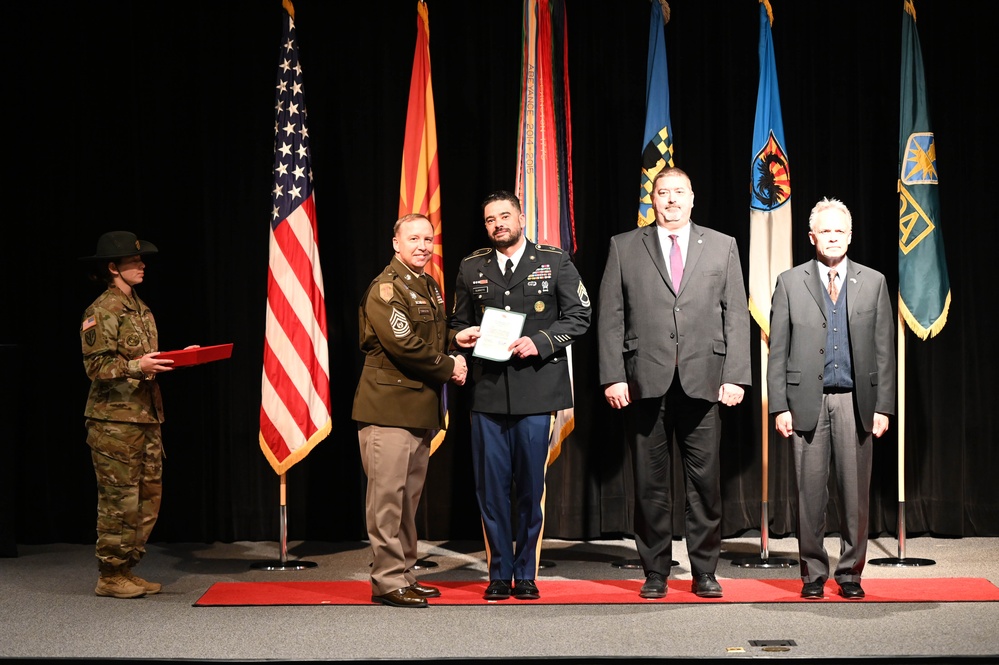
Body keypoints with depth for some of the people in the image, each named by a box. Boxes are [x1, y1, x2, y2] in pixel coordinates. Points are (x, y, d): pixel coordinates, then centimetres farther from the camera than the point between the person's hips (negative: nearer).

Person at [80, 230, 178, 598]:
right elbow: (96, 366, -14)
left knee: (148, 496, 9)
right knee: (119, 499, -5)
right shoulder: (102, 311, -9)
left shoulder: (140, 308, 17)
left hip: (146, 416, 9)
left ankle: (127, 571, 16)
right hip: (115, 419, -9)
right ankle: (110, 577, 3)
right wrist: (137, 366, -26)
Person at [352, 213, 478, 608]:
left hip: (421, 408, 9)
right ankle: (387, 582, -1)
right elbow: (403, 345, -21)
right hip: (389, 406, -9)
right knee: (388, 494, -6)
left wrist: (453, 338, 10)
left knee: (409, 494, 14)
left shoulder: (429, 287, 18)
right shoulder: (386, 289, -12)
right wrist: (448, 368, -11)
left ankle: (403, 574, 23)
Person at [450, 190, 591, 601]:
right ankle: (499, 574, 12)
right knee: (491, 485, 2)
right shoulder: (471, 269, 13)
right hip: (488, 392, 2)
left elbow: (580, 315, 3)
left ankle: (526, 574, 14)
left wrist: (541, 342, -10)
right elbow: (459, 323, 20)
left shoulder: (555, 263, 5)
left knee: (531, 486, 3)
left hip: (537, 390, -2)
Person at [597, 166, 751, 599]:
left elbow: (736, 316, 8)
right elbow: (610, 317, 5)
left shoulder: (722, 247, 11)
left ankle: (704, 572, 13)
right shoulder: (624, 247, 9)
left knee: (705, 482, 3)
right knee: (650, 483, 4)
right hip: (646, 381, 0)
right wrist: (612, 376, -4)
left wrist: (736, 376, -2)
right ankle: (655, 572, 13)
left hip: (703, 380, 1)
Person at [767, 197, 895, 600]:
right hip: (807, 400, -1)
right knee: (810, 492, 2)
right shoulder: (790, 283, 6)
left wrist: (883, 406, 1)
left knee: (855, 492, 3)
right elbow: (778, 351, 4)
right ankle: (813, 573, 13)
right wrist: (779, 406, -4)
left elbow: (884, 350, 7)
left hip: (856, 401, 1)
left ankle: (850, 573, 14)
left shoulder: (873, 282, 9)